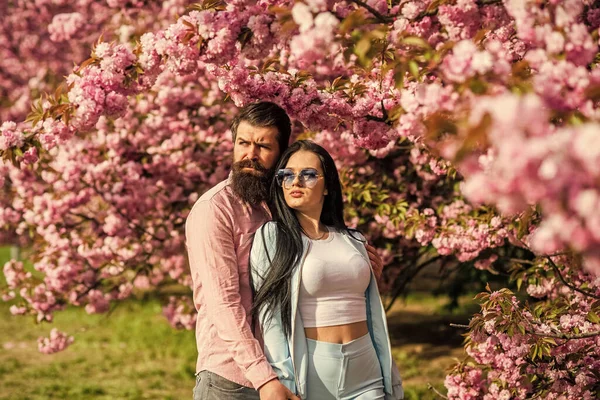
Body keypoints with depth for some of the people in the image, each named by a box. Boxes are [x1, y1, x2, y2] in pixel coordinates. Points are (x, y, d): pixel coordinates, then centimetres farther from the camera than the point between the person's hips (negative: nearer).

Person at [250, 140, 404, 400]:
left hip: (365, 374, 4)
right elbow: (270, 317, -6)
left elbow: (373, 314, 14)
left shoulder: (352, 241, 11)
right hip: (309, 371, -3)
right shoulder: (271, 237, -1)